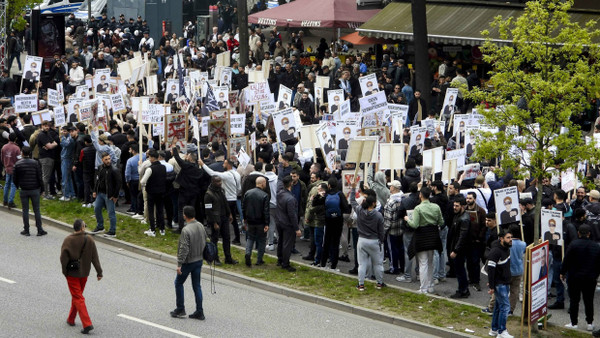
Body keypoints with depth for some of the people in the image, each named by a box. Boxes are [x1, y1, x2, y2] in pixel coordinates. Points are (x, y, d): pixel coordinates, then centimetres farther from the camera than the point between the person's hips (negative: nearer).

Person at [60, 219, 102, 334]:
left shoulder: (68, 240, -14)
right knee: (77, 296, 22)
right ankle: (71, 319, 35)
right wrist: (99, 272, 1)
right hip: (84, 273, 3)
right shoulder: (89, 240, -7)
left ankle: (87, 324, -11)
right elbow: (95, 258, -5)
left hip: (72, 273, -3)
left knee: (78, 298, -1)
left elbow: (63, 258, -15)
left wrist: (65, 272, -1)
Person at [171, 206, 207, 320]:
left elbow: (184, 249, -24)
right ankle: (199, 312, 12)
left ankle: (180, 309, 15)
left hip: (188, 262, -7)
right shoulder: (201, 226, 1)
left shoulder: (186, 230, -23)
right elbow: (204, 243, 11)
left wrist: (179, 264, -19)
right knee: (197, 286, 12)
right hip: (199, 260, 7)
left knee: (179, 283, 12)